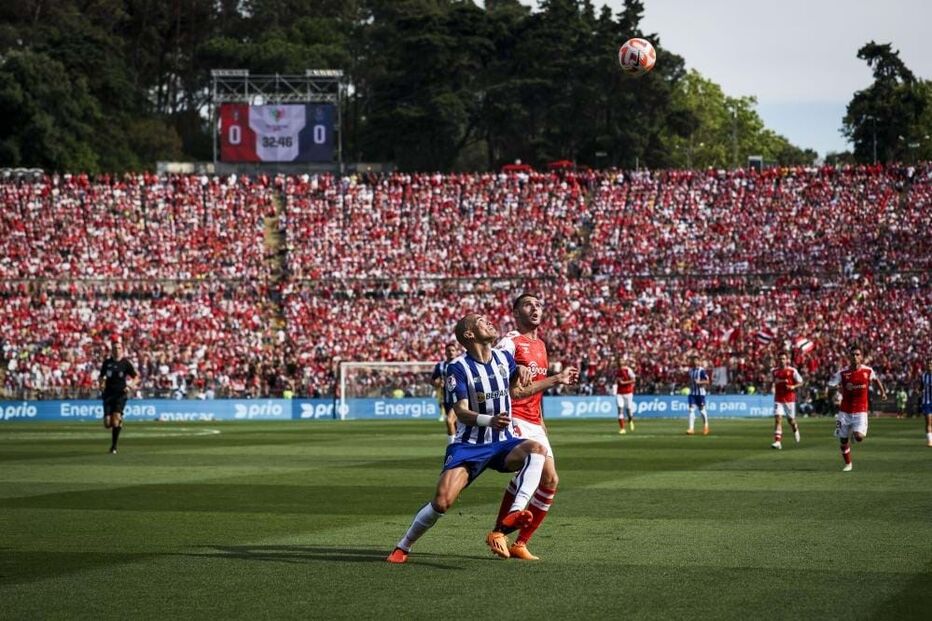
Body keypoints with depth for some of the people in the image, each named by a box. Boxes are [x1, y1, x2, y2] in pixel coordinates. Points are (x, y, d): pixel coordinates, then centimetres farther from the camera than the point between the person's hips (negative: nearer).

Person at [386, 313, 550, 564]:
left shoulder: (505, 358, 6)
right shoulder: (458, 367, -10)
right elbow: (461, 411, -20)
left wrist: (520, 372, 6)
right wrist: (490, 420, -38)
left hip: (504, 442, 4)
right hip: (469, 445, -4)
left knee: (536, 448, -29)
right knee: (442, 501, -16)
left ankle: (515, 512, -43)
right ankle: (403, 547, 8)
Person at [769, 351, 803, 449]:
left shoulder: (792, 371, -6)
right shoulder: (774, 371, 3)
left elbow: (800, 382, 1)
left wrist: (793, 387, -17)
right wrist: (772, 388, 0)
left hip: (790, 399, -2)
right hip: (778, 399, 2)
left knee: (790, 419, 9)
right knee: (778, 419, -12)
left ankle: (796, 430, 45)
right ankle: (778, 441, -16)